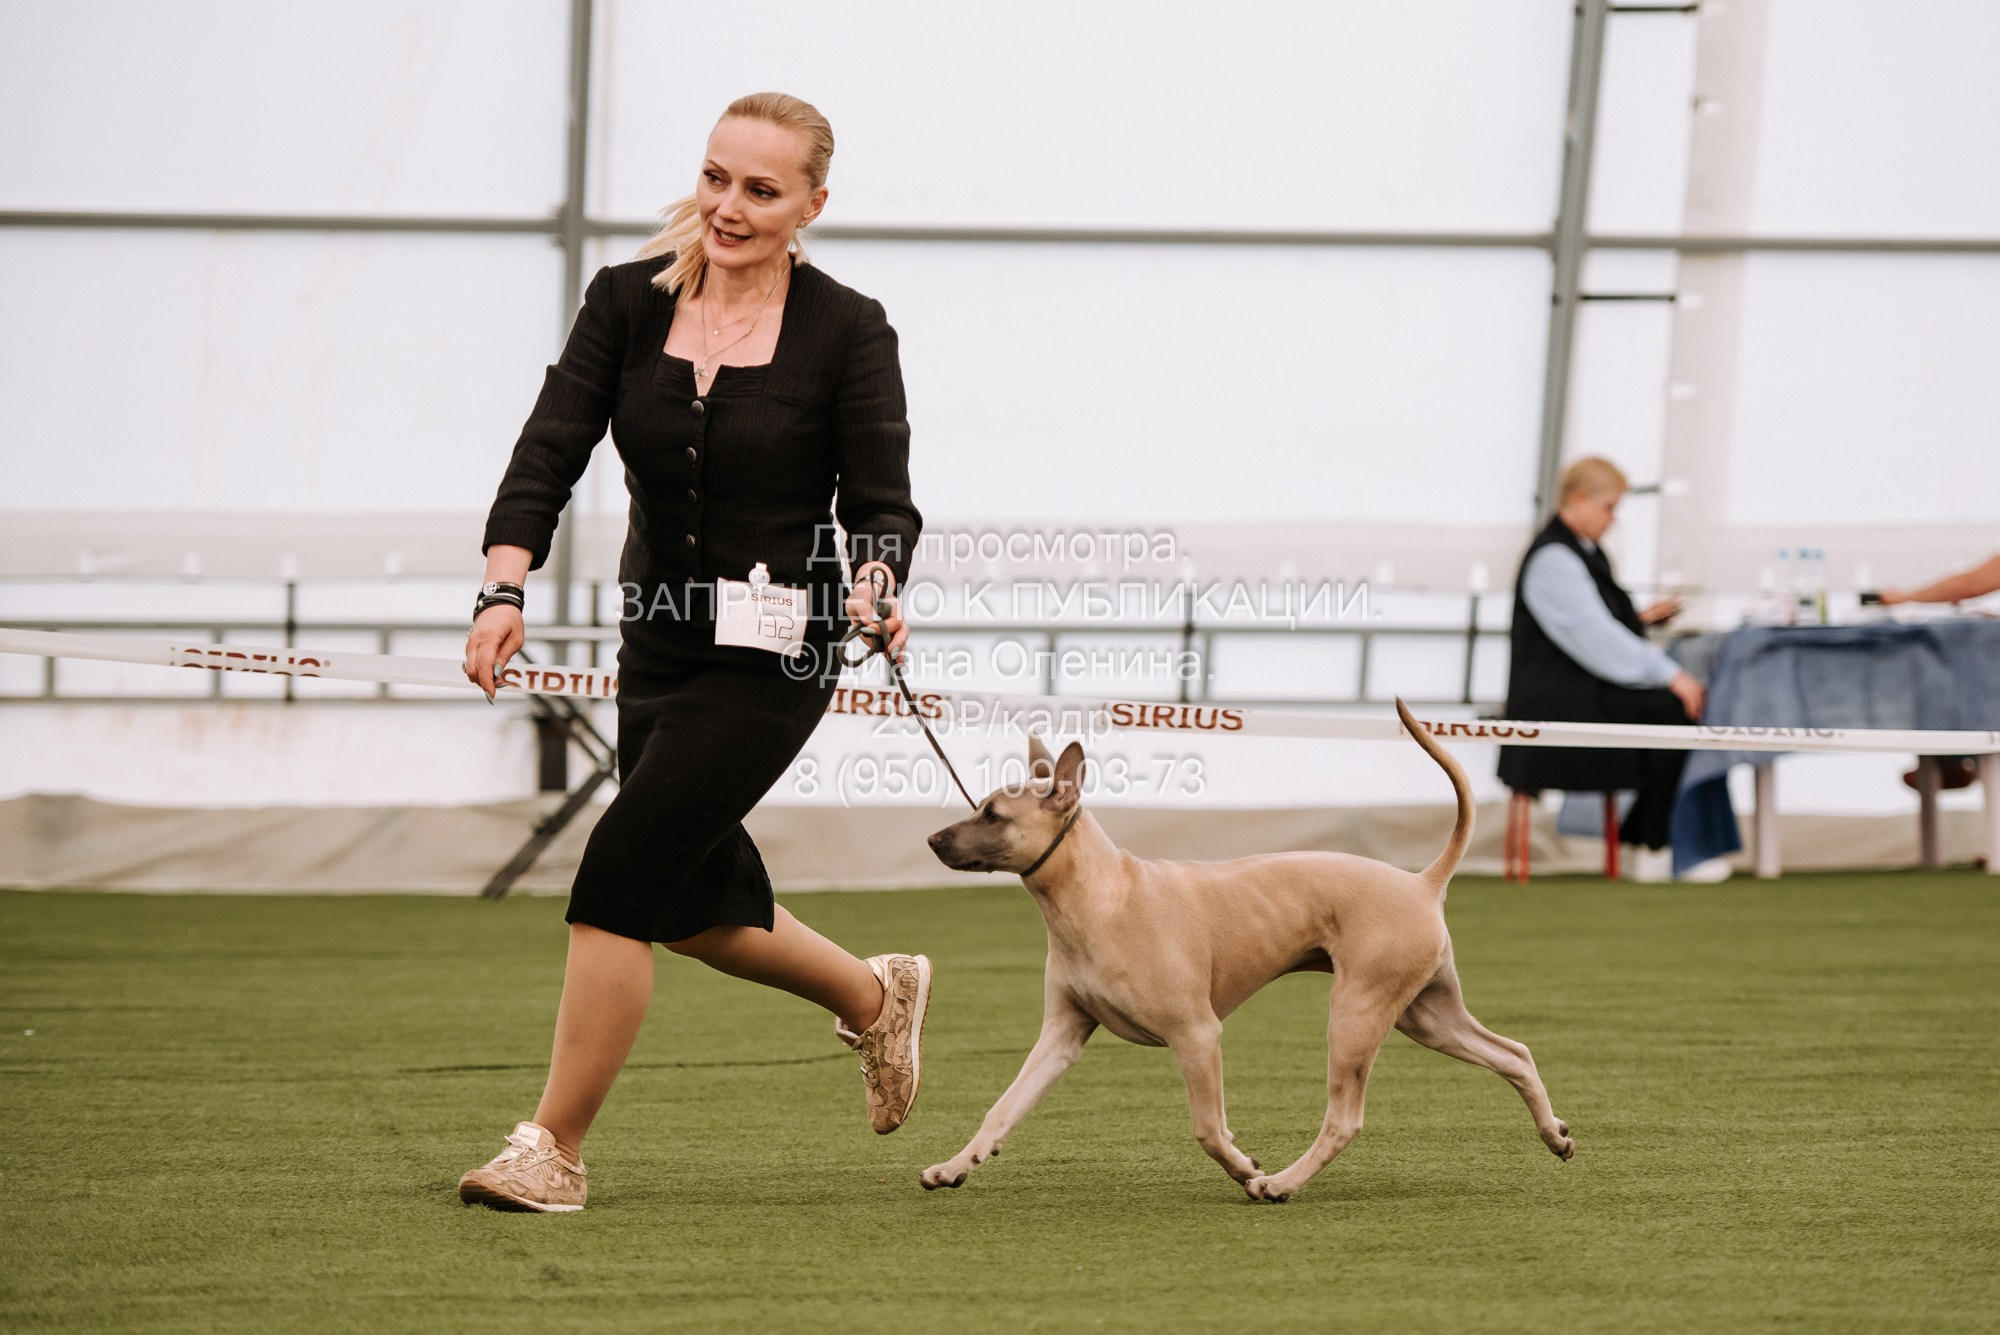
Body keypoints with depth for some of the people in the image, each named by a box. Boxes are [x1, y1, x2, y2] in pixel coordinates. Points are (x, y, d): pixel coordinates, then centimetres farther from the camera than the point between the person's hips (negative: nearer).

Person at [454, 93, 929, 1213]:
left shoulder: (847, 331, -10)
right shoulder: (629, 300, -1)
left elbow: (883, 501, -10)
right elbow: (552, 449, -10)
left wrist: (875, 590, -32)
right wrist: (507, 586, -25)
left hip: (773, 657, -6)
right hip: (659, 643, 6)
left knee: (621, 877, -13)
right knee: (693, 902, 17)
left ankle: (555, 1149, -3)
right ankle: (876, 995, 44)